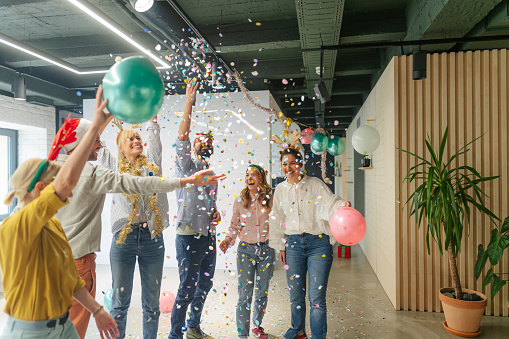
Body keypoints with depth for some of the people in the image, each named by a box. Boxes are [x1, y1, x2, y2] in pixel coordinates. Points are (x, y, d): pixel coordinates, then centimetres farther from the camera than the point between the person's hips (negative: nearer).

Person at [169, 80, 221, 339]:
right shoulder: (186, 166, -3)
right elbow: (181, 137, -18)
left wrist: (216, 213, 5)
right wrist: (189, 103, -22)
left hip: (208, 236, 7)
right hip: (189, 236, -7)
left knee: (205, 284, 17)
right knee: (187, 288, -1)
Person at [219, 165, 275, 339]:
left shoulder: (270, 199, -2)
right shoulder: (239, 201, 0)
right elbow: (234, 225, 6)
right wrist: (227, 240, -10)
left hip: (266, 249, 1)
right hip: (246, 250, -1)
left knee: (262, 291, 13)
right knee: (245, 293, -2)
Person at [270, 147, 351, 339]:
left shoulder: (315, 184, -1)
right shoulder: (280, 190, 10)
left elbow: (330, 202, -13)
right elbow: (277, 220, 16)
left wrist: (342, 205, -36)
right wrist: (280, 246, 15)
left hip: (318, 243, -3)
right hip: (293, 243, 4)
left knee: (317, 296, -4)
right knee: (295, 293, 13)